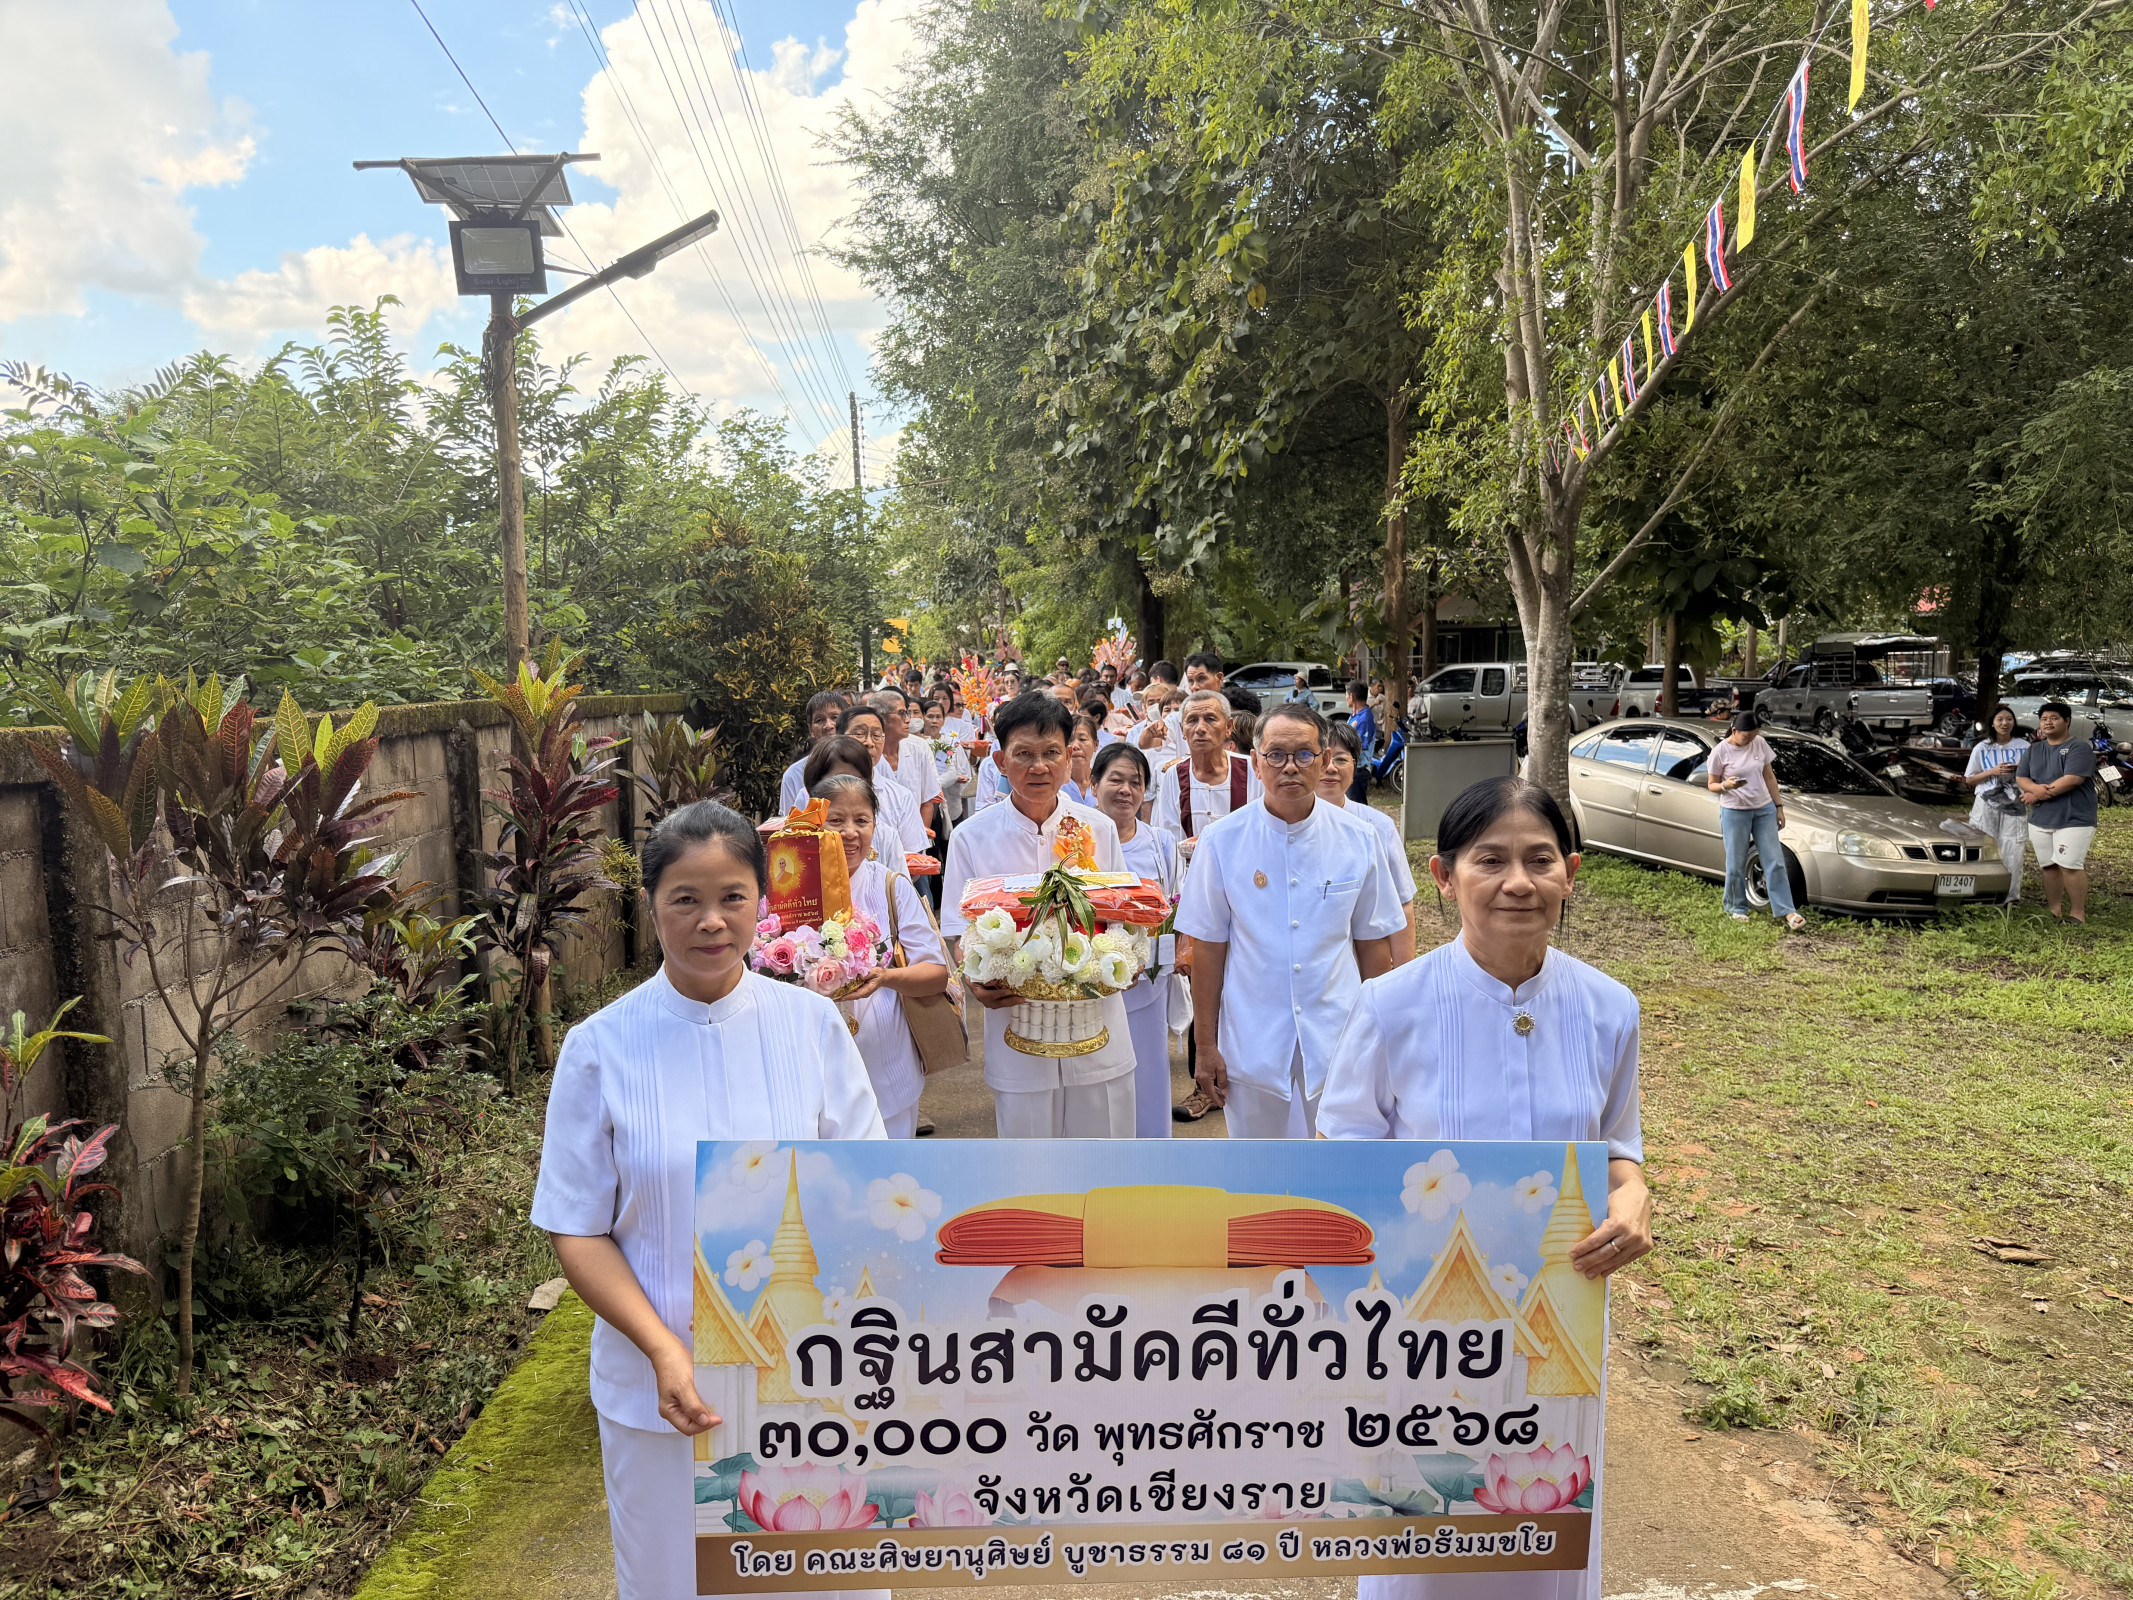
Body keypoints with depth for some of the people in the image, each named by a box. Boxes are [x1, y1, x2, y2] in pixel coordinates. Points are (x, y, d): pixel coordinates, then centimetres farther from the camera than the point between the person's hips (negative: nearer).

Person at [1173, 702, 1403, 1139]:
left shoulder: (1358, 839, -2)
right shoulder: (1221, 842, -6)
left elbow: (1373, 942, 5)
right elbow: (1207, 947, -3)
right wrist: (1205, 1045, -2)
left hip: (1339, 1040, 1)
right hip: (1252, 1043, -1)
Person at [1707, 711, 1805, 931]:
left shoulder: (1760, 744, 1)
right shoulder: (1721, 751, -9)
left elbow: (1769, 777, 9)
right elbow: (1711, 785, -3)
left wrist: (1779, 807, 9)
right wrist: (1726, 785, -25)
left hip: (1764, 809, 3)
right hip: (1734, 813, -3)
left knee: (1775, 861, 1)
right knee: (1736, 865, 3)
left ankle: (1787, 911, 3)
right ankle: (1736, 907, 22)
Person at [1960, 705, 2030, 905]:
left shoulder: (2024, 747, 5)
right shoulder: (1982, 748, 3)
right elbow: (1969, 780, 5)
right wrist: (1992, 772, -10)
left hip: (2015, 806, 1)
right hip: (1987, 805, 0)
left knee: (2013, 851, -3)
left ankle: (2012, 896, 2)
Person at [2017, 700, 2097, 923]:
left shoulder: (2079, 748, -5)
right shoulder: (2034, 750, 15)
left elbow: (2073, 779, -18)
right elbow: (2021, 778, 8)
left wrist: (2038, 794, -14)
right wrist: (2037, 788, -15)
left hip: (2073, 819, -6)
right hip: (2040, 820, 6)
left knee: (2069, 865, -12)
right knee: (2048, 865, 8)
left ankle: (2078, 914, -5)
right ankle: (2053, 911, 15)